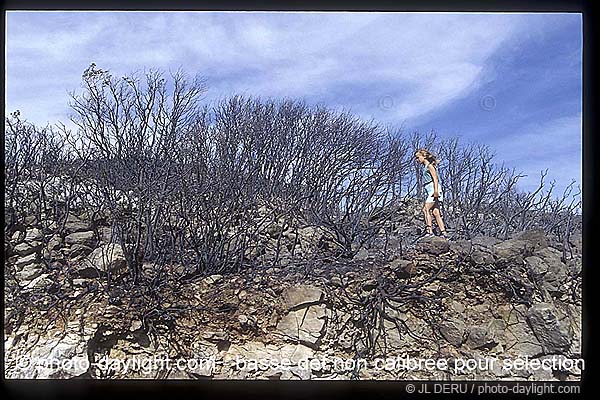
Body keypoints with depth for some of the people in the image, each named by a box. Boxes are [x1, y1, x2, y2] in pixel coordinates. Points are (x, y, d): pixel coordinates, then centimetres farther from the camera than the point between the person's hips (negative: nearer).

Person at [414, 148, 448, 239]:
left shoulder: (429, 165, -4)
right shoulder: (425, 167, 22)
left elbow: (435, 178, -15)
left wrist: (435, 191, -25)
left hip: (435, 191, -9)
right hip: (431, 192, 9)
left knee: (426, 209, -19)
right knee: (436, 212, 4)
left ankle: (430, 231, -26)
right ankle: (444, 233, 2)